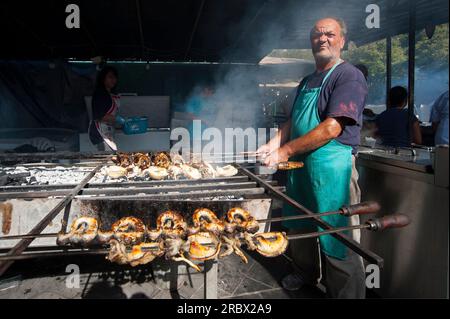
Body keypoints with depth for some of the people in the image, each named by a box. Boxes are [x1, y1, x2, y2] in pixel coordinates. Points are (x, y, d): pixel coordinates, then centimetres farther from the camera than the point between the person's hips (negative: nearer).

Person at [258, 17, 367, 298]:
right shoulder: (307, 81, 16)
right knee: (299, 226, 22)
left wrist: (286, 151, -19)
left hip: (332, 167, -8)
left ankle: (347, 294, 19)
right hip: (300, 164, 9)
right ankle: (306, 273, 44)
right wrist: (272, 145, 3)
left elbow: (332, 128, -21)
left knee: (337, 237, 1)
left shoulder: (349, 76, -11)